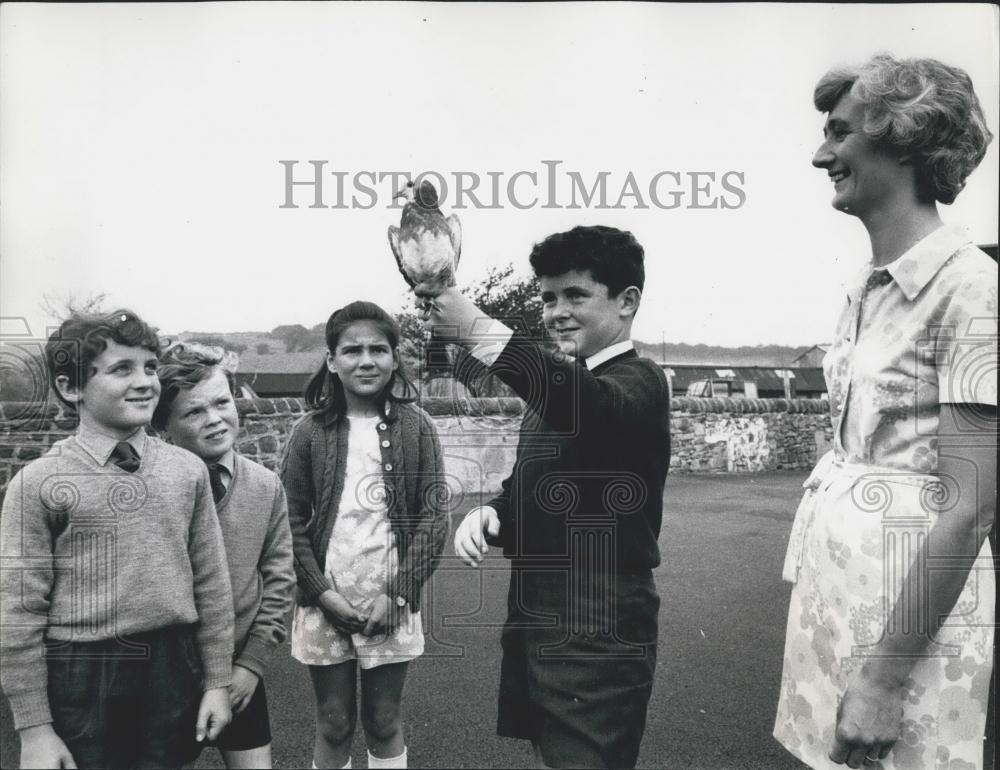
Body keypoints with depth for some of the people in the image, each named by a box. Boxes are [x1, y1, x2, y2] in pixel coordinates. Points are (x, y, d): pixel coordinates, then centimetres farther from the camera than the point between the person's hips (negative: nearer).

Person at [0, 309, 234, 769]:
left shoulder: (187, 470, 0)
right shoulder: (39, 484, -8)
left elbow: (211, 583, 3)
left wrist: (217, 682, 5)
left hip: (173, 667, 3)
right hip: (81, 677, -2)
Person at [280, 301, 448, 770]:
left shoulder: (416, 427, -3)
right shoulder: (310, 432, -3)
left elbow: (433, 515, -5)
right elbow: (292, 521, -2)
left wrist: (398, 594, -11)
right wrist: (324, 593, -10)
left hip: (391, 605, 0)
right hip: (326, 604, 0)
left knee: (384, 722, 15)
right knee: (333, 725, 14)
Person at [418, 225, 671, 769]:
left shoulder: (638, 381, -12)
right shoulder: (557, 387, 13)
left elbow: (596, 408, -37)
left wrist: (481, 332, -47)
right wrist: (489, 513, -6)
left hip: (598, 640, -8)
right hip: (535, 628, 8)